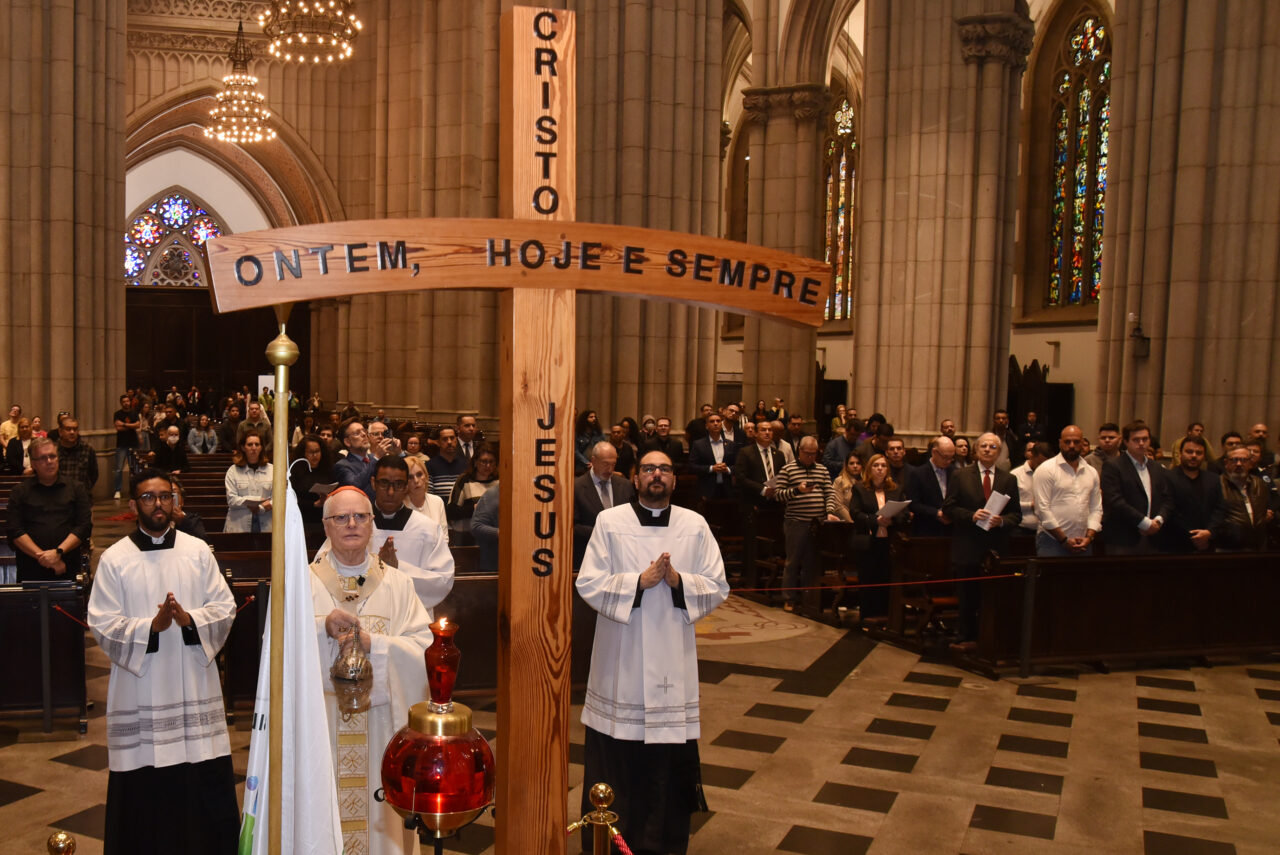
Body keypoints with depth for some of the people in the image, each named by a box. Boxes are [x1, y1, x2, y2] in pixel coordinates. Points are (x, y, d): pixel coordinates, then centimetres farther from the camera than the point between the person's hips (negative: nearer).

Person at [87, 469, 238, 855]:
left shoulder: (198, 551, 3)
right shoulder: (114, 559, -1)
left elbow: (225, 607, 1)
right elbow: (102, 624, -6)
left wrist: (190, 619, -17)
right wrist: (150, 626, -20)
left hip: (194, 688, 1)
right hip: (139, 692, -1)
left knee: (206, 785, 5)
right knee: (143, 789, 5)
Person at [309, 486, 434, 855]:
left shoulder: (398, 584, 6)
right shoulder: (304, 582, 4)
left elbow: (422, 649, -4)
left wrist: (370, 642, -17)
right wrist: (323, 627, -24)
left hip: (381, 723, 1)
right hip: (320, 723, 0)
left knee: (379, 809, 5)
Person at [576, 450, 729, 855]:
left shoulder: (695, 526, 3)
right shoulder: (609, 522, -2)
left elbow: (718, 588, 2)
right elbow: (589, 584, -7)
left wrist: (679, 581, -15)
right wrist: (640, 581, -17)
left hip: (672, 660, 1)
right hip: (620, 660, -1)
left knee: (670, 759, 5)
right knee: (616, 760, 4)